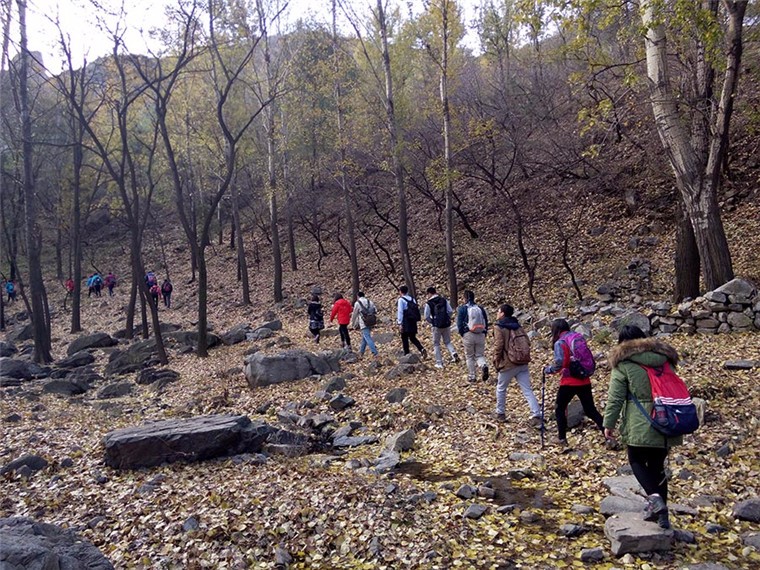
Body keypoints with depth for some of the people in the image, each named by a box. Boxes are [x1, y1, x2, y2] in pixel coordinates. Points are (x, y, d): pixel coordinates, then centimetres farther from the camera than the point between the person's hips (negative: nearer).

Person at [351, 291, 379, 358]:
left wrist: (353, 324, 17)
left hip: (364, 324, -6)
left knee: (368, 338, -9)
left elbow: (354, 315, 4)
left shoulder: (357, 303, -2)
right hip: (371, 323, 6)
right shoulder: (370, 302, 12)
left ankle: (374, 353, -19)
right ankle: (361, 352, 30)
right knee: (364, 337, 20)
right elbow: (375, 311, 6)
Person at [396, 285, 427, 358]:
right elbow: (417, 310, 9)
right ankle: (422, 349, -7)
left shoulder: (401, 300, -9)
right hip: (413, 322, 6)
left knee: (404, 339, 5)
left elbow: (400, 312, -13)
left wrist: (400, 324, -13)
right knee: (413, 338, 14)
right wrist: (415, 320, 16)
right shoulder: (413, 299, 10)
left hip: (405, 323, -6)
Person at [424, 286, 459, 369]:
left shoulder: (428, 303, -6)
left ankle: (439, 363, 11)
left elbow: (426, 317, -4)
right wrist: (447, 319, 14)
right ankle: (454, 353, -7)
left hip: (436, 326, -3)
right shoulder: (444, 300, 4)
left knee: (436, 344, 10)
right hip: (446, 324, 3)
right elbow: (450, 311, 0)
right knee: (447, 341, 19)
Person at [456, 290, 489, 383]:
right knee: (480, 355, 13)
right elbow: (486, 323, 8)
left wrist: (463, 334, 10)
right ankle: (484, 365, -19)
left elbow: (459, 324, -5)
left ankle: (471, 377, 15)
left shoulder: (462, 309, -3)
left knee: (469, 356, 12)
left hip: (468, 335, -2)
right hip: (481, 335, 3)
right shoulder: (481, 308, 7)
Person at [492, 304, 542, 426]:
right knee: (527, 390, 4)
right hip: (523, 364, 5)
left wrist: (496, 363, -3)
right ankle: (536, 416, -6)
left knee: (501, 388, 16)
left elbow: (498, 347, -14)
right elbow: (527, 343, 10)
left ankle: (500, 413, 26)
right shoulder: (518, 326, 12)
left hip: (508, 364, -5)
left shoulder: (499, 328, -7)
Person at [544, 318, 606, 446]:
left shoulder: (560, 343, -12)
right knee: (590, 409, 15)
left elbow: (559, 363, -21)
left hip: (569, 382, -6)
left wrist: (547, 370, -5)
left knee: (560, 409, 12)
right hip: (584, 381, 6)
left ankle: (562, 438, 15)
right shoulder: (579, 338, 9)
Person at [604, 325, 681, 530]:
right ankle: (662, 515, 18)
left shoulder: (624, 363, -5)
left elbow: (615, 398, -7)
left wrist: (609, 423, 1)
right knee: (658, 466, 14)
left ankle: (654, 497, -10)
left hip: (640, 426, -5)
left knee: (637, 461, 12)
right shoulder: (664, 359, 12)